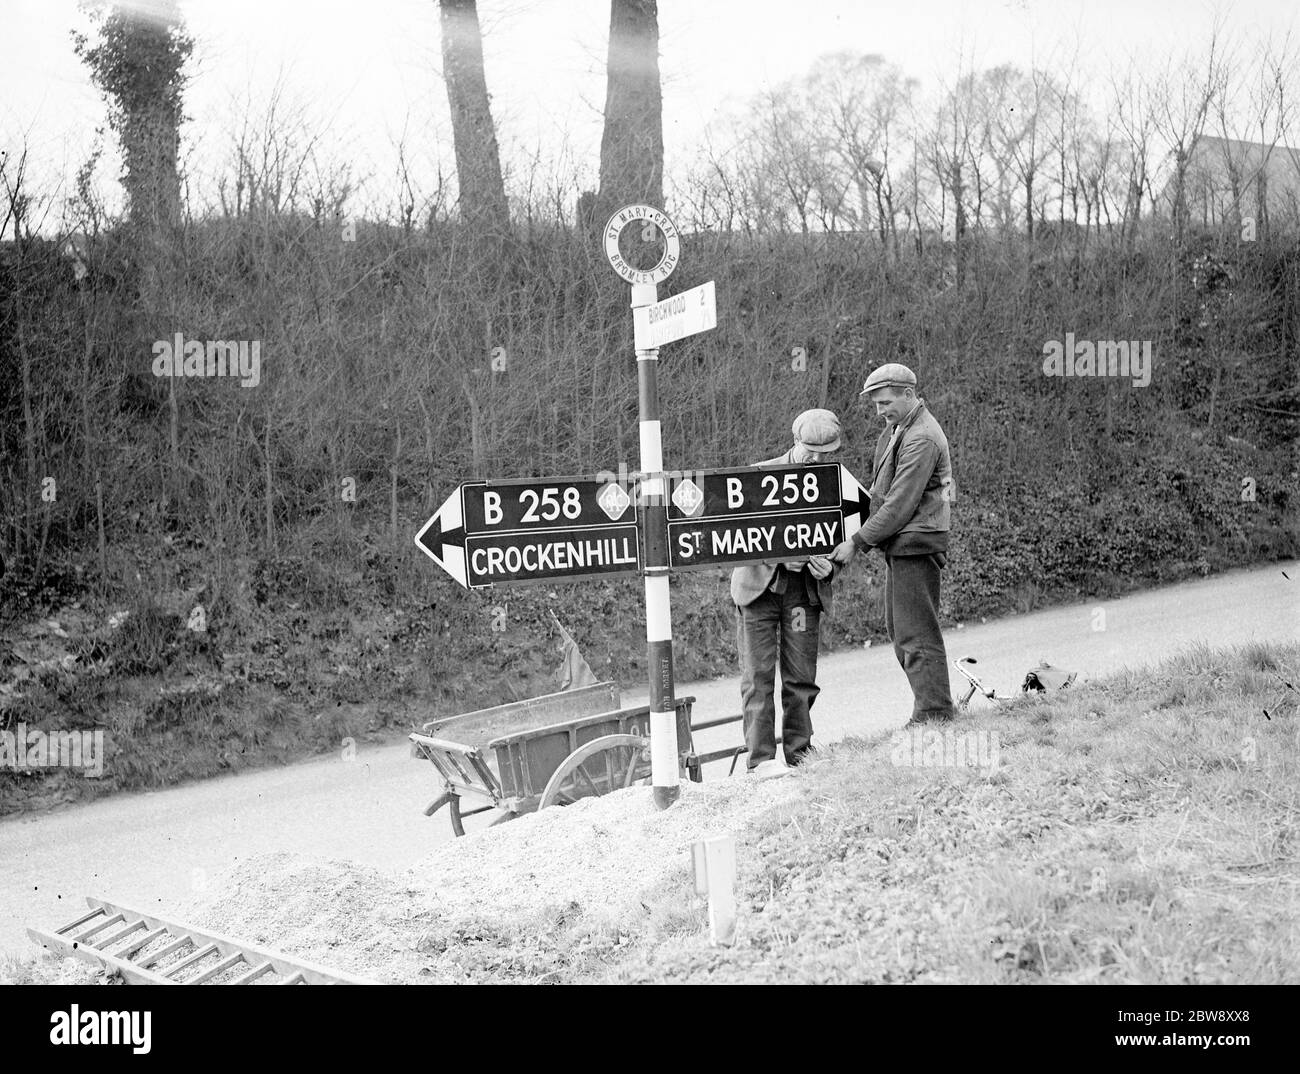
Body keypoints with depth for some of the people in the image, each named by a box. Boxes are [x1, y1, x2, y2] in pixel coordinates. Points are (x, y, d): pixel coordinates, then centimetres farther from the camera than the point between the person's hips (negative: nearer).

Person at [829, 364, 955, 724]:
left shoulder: (921, 439, -18)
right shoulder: (897, 427, 14)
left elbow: (900, 504, -21)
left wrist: (857, 542, -17)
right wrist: (865, 537, 10)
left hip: (915, 544, -10)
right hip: (899, 545, 10)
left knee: (916, 634, -8)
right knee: (898, 630, 14)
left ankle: (934, 716, -3)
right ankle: (932, 711, 19)